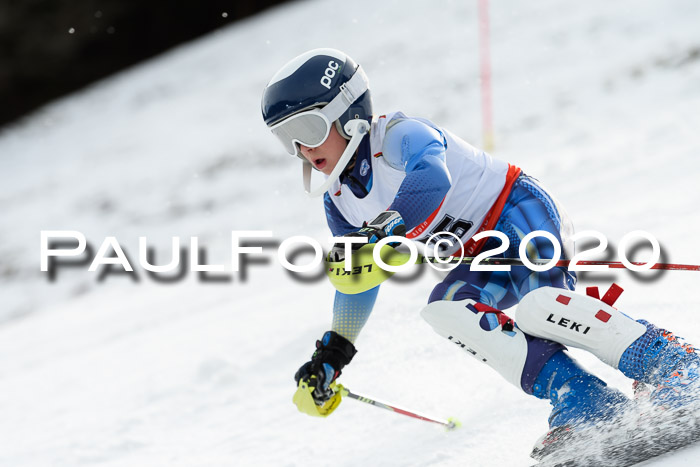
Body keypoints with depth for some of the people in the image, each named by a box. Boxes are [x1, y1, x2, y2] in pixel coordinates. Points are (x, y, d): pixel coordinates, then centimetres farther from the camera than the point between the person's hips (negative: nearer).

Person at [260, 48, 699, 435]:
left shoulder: (400, 136, -18)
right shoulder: (338, 200, 7)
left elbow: (432, 180, -40)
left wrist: (384, 235, -52)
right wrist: (331, 354, 22)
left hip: (522, 213, -8)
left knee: (539, 307, -33)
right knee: (445, 306, -22)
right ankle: (587, 405, -29)